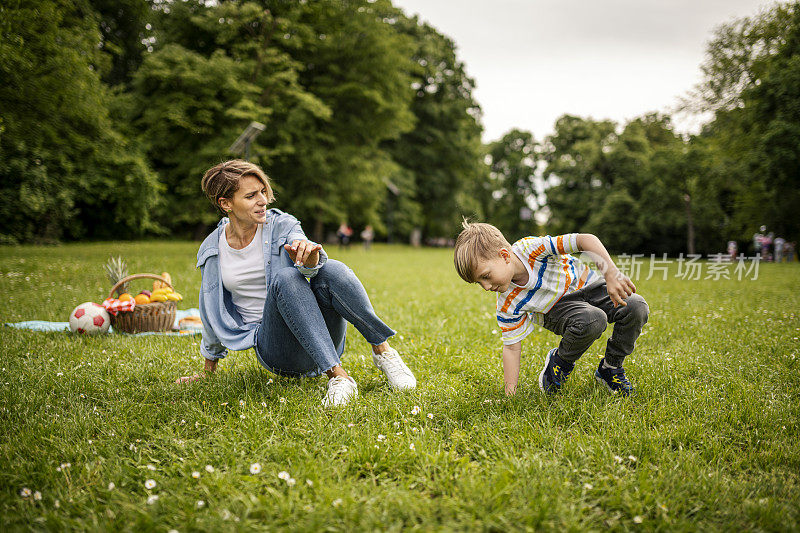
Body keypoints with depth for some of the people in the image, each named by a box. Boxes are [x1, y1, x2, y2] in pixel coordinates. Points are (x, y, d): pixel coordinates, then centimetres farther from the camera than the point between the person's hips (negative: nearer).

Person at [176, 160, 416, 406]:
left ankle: (381, 349, -20)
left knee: (331, 270, -32)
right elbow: (214, 315, 17)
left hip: (322, 337, 0)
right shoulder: (211, 251, 4)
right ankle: (336, 374, -39)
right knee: (285, 279, -32)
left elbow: (312, 263, -24)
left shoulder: (282, 225, -2)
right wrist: (208, 372, 25)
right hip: (273, 347, 0)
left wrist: (310, 254, -49)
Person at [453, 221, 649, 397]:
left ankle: (610, 368, -2)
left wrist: (611, 275, -44)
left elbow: (585, 240, -35)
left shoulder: (529, 248, -33)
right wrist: (510, 393, -16)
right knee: (592, 321, -37)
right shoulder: (507, 305, -24)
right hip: (559, 308, -1)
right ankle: (560, 362, -6)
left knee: (637, 307, -26)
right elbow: (511, 347, -14)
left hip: (586, 284, 1)